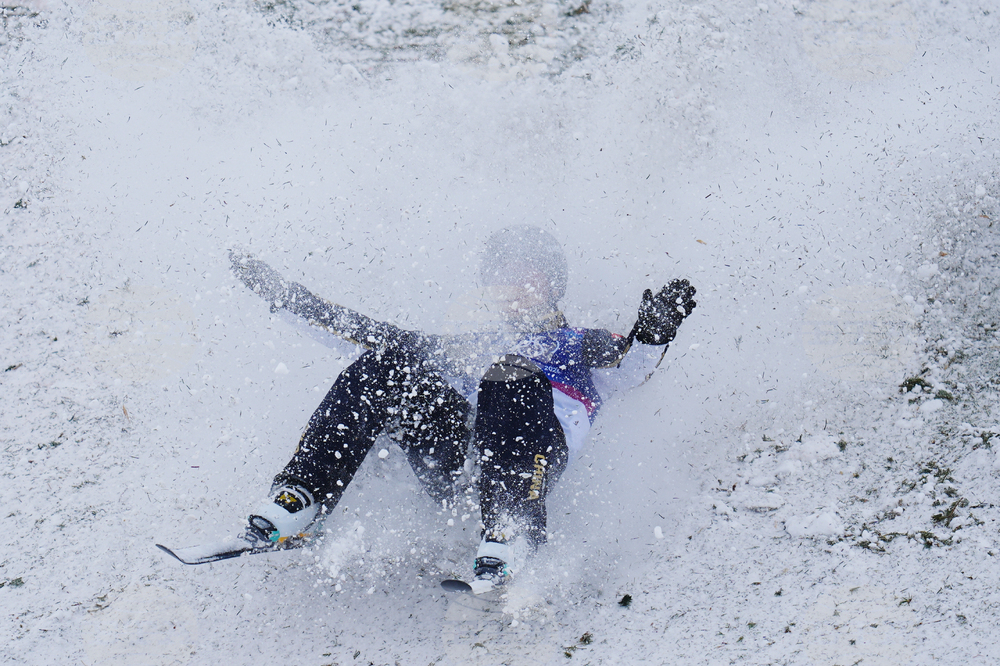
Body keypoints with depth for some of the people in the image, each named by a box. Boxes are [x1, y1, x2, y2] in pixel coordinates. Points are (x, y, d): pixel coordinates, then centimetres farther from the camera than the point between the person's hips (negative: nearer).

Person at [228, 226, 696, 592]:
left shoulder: (583, 345, 29)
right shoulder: (470, 346, 39)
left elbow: (626, 366, 6)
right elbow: (367, 333, 37)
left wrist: (651, 336, -17)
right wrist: (282, 295, 31)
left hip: (534, 454, -3)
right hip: (455, 453, 3)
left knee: (514, 375, -32)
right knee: (382, 367, -16)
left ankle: (508, 542, -50)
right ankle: (297, 503, -26)